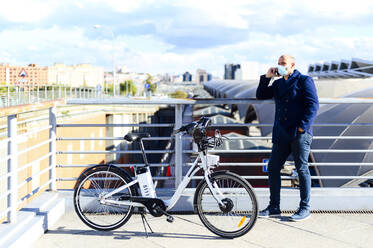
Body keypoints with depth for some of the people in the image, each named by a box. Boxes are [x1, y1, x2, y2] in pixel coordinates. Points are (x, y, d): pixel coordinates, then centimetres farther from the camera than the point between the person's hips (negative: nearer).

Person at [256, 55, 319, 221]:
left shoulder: (304, 81, -2)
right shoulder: (278, 84, 18)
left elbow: (313, 105, -9)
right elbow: (261, 95, 16)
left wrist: (302, 126, -16)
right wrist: (267, 77, 5)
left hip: (299, 134, -7)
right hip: (281, 135, 7)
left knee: (302, 169, -2)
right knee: (273, 168, 5)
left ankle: (305, 208, 8)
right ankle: (274, 207, 15)